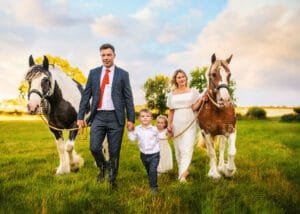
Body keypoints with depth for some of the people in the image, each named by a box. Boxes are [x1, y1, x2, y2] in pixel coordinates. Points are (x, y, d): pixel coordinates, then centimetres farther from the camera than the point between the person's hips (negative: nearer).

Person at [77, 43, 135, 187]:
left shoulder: (123, 74, 4)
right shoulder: (93, 73, 10)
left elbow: (128, 98, 2)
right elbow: (86, 96, 8)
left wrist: (131, 119, -4)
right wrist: (80, 116, 1)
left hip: (115, 117, -1)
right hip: (98, 116, 2)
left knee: (114, 151, 4)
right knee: (94, 147, -7)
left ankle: (112, 179, 23)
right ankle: (103, 167, 25)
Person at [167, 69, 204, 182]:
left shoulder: (193, 91, 3)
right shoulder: (172, 94, 8)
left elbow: (194, 108, -1)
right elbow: (171, 111, 8)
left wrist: (201, 99, -15)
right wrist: (169, 124, 1)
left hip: (189, 123, -2)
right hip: (177, 124, 3)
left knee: (187, 148, -9)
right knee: (178, 149, 9)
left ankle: (182, 174, -11)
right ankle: (183, 170, 27)